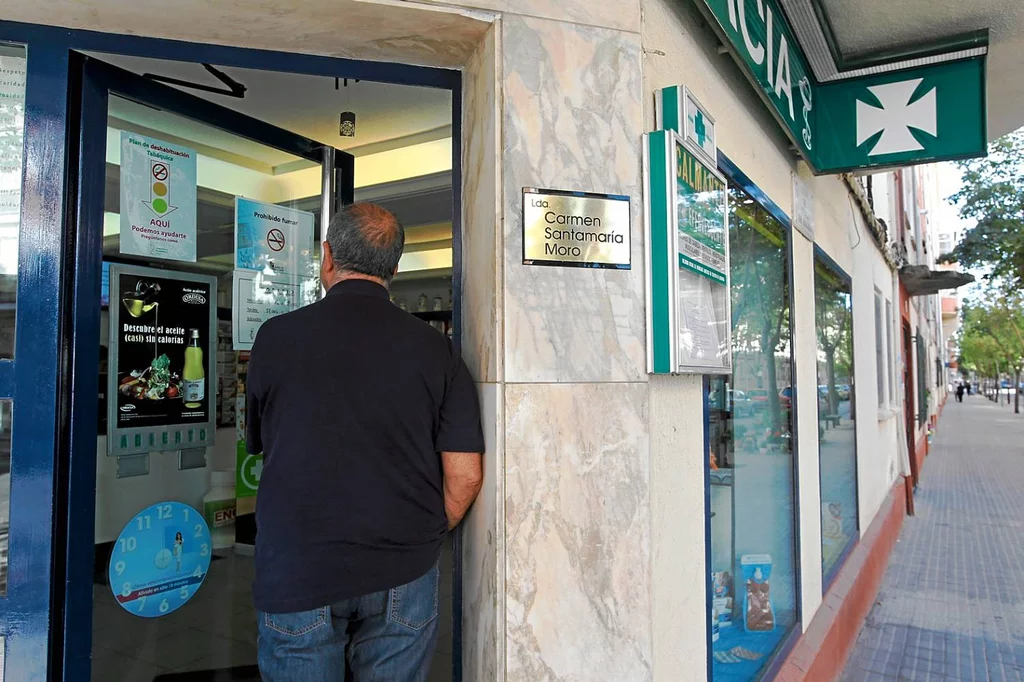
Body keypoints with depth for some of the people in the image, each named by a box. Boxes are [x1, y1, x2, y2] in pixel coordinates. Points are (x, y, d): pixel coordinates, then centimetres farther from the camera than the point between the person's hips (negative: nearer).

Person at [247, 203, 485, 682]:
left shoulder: (276, 336, -5)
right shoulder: (434, 349, -5)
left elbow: (256, 445, 9)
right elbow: (465, 475, -6)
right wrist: (422, 539, 11)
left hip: (297, 572, 0)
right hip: (403, 573, 1)